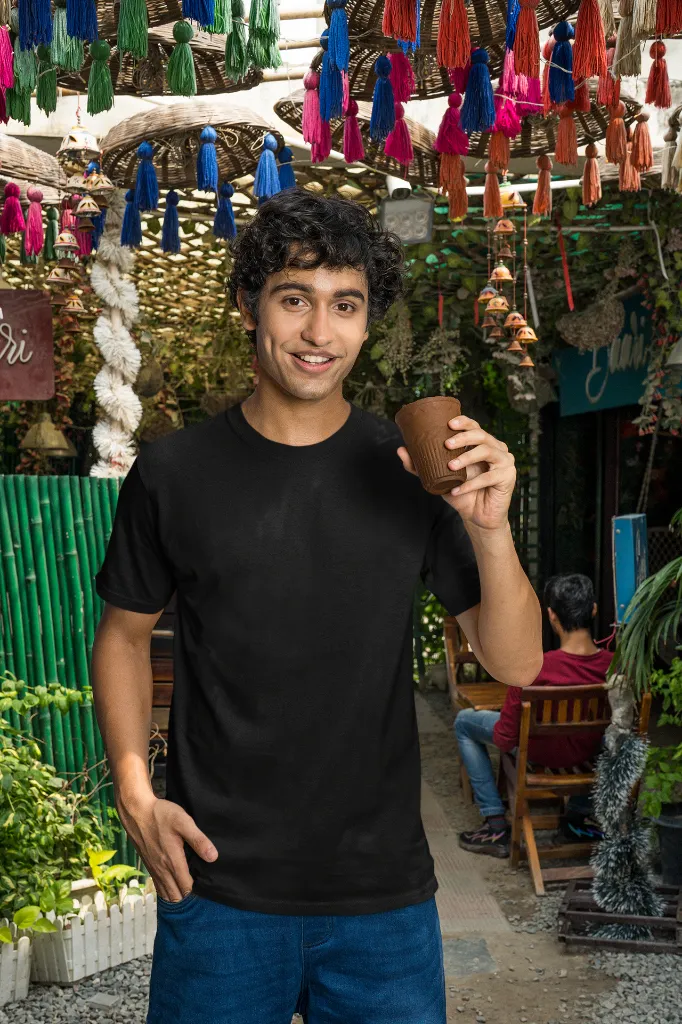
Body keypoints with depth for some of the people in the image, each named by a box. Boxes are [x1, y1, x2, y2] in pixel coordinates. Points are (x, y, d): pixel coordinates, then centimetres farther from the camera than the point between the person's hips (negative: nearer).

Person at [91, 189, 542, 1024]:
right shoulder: (174, 473, -4)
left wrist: (489, 529, -20)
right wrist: (134, 791, -4)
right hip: (218, 889, 0)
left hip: (385, 893, 1)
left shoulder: (414, 469, -3)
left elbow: (516, 664, -3)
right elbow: (124, 633, 9)